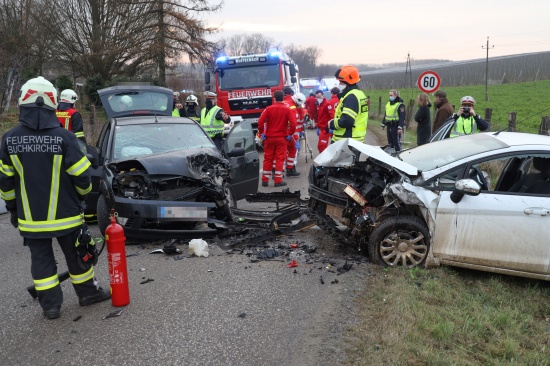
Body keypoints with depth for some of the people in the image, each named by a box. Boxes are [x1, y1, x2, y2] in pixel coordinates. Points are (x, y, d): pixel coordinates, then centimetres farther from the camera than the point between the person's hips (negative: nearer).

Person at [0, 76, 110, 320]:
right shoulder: (64, 137, -15)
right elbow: (82, 176, -12)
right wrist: (82, 194, 10)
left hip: (30, 217, 2)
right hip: (64, 214, -1)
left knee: (41, 258, 13)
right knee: (76, 255, 14)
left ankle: (50, 304, 16)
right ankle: (88, 292, 27)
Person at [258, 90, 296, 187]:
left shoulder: (268, 109, -2)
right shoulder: (287, 109, -4)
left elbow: (260, 122, -8)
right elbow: (293, 123, -13)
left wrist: (261, 133, 2)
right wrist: (290, 134, -2)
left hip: (269, 137, 2)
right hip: (282, 138, -1)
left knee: (268, 159, 9)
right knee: (280, 158, 3)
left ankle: (265, 180, 13)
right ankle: (278, 180, 1)